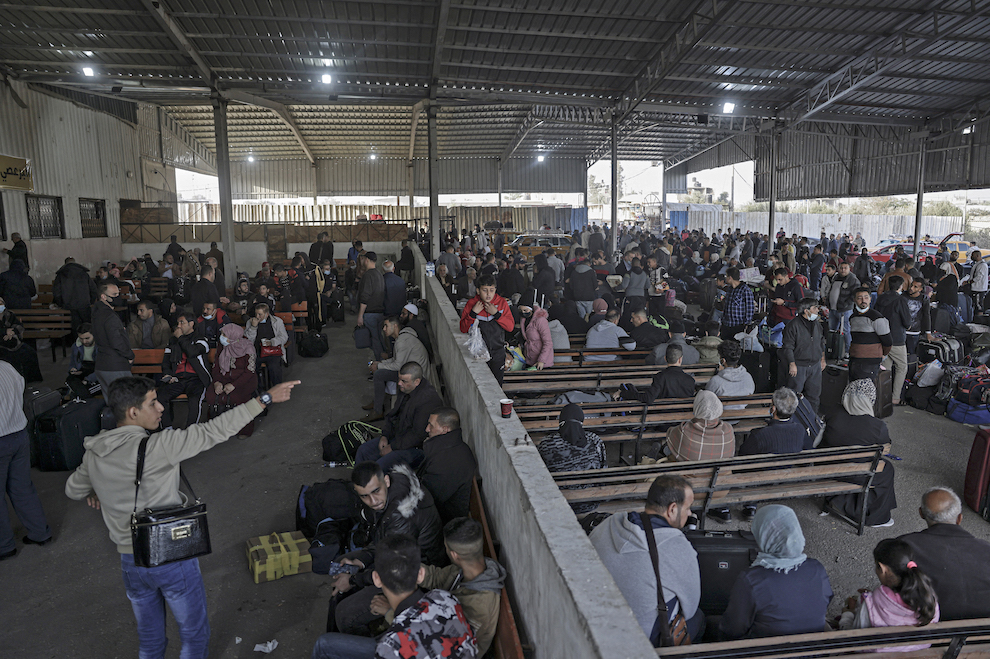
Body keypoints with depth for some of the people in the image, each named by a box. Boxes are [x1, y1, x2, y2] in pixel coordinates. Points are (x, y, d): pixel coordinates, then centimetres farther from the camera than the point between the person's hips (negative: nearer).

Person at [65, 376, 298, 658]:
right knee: (194, 634, 15)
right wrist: (265, 399, -24)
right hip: (173, 558, -6)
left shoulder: (93, 454, -2)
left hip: (131, 562, 6)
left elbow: (73, 490, 16)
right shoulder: (156, 445, -23)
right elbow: (213, 432, -26)